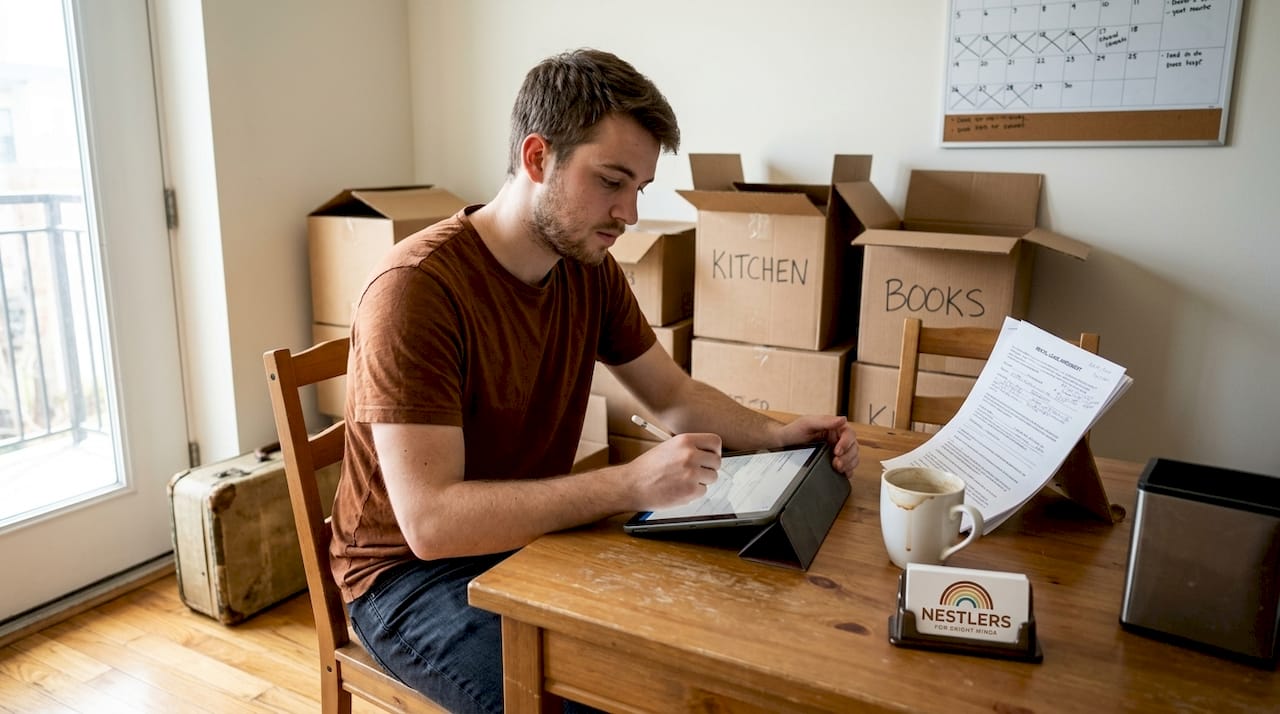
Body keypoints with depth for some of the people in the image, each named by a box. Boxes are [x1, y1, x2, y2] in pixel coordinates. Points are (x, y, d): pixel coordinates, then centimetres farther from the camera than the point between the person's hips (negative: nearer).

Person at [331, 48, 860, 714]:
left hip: (535, 540, 6)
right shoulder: (417, 286, -24)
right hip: (411, 573, -6)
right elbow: (430, 521, -30)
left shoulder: (591, 271, -2)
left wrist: (775, 433, -7)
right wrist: (630, 484, -35)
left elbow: (674, 394, 10)